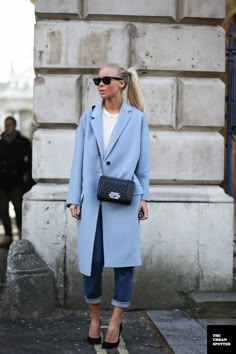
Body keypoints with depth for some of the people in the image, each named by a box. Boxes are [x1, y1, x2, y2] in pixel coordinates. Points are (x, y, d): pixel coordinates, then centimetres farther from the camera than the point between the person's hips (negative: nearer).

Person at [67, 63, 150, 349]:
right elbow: (79, 160, 8)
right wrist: (74, 198, 3)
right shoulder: (88, 118, 8)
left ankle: (115, 322, 11)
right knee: (90, 261, 5)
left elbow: (143, 162, 6)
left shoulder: (136, 118, 4)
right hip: (91, 200, 2)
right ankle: (94, 318, 22)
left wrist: (143, 197, 1)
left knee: (123, 260, -2)